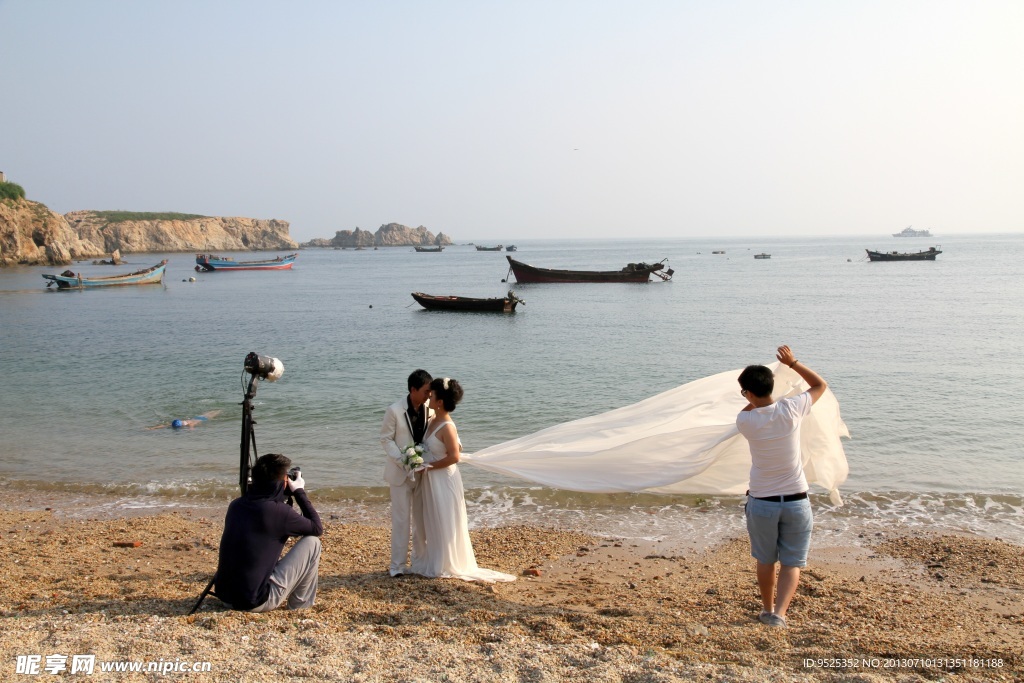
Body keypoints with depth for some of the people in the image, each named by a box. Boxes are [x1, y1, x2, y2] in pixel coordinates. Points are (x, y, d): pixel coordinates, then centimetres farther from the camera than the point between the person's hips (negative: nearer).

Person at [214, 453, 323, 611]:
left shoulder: (236, 505, 4)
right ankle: (300, 604, 15)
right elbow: (317, 528, -1)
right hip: (255, 601, -8)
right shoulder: (279, 511, -16)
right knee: (312, 542, 3)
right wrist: (300, 492, 6)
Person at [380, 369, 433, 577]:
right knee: (401, 519, 1)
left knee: (422, 518, 13)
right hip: (401, 471, -3)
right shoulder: (394, 410, -14)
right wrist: (402, 460, -18)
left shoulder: (430, 410, -6)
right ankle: (398, 564, 12)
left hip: (423, 471, 3)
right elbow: (386, 438, -8)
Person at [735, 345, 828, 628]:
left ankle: (768, 609, 33)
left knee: (765, 561, 18)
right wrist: (793, 363, 11)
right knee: (792, 563, 6)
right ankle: (779, 613, -9)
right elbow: (820, 385, 7)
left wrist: (755, 400, 12)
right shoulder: (790, 409, -12)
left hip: (761, 502, 0)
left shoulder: (745, 421, -12)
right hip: (796, 501, 0)